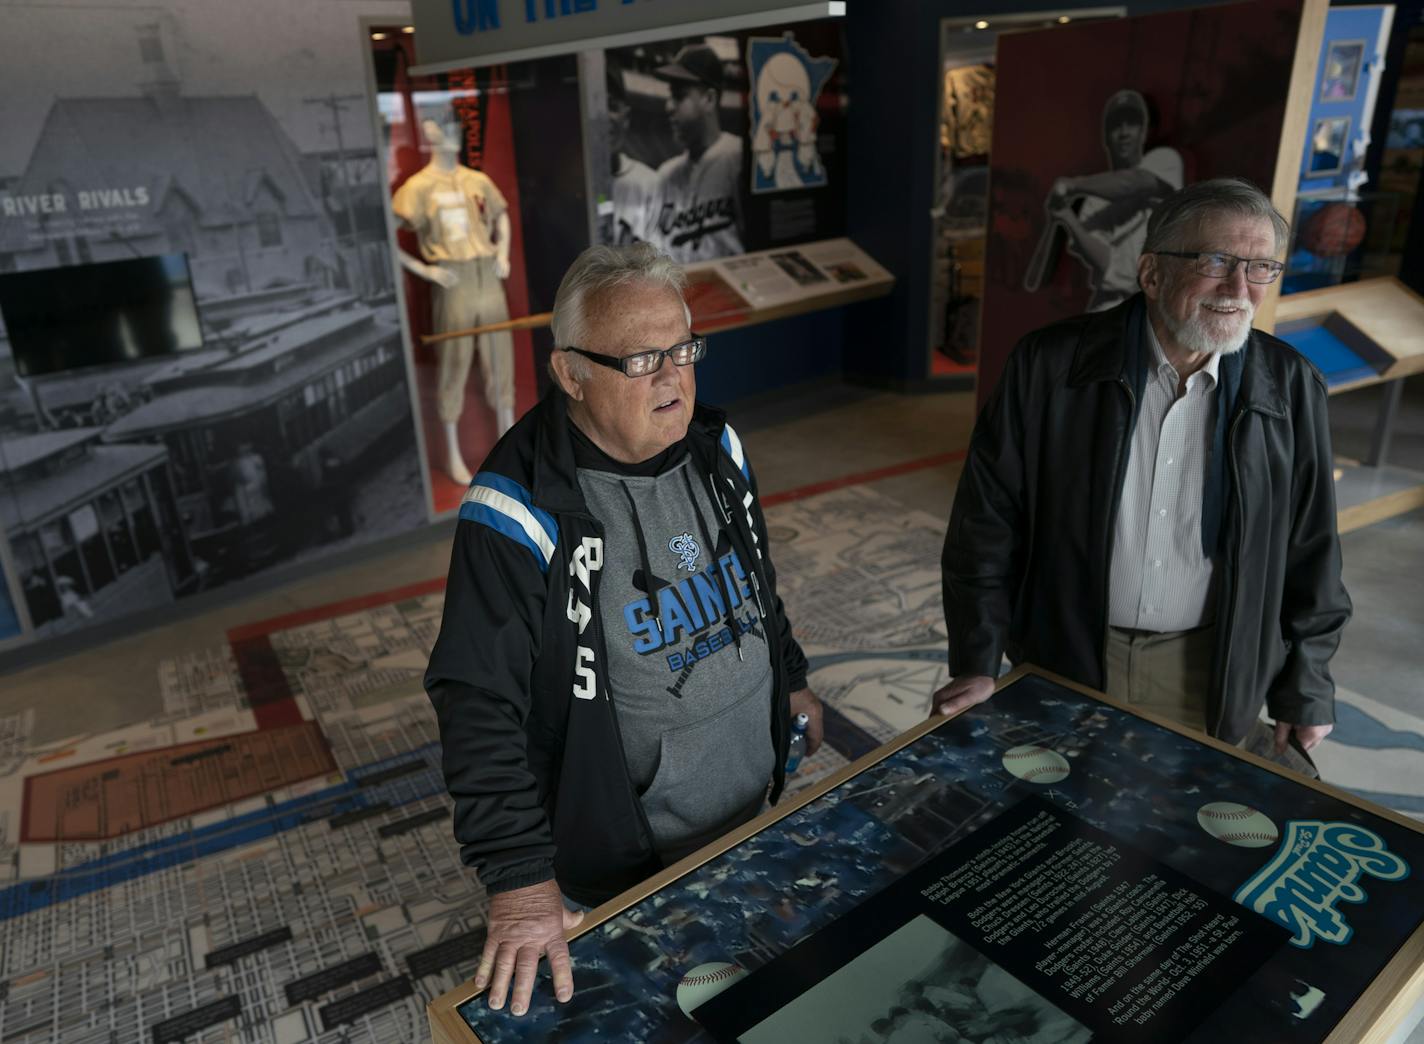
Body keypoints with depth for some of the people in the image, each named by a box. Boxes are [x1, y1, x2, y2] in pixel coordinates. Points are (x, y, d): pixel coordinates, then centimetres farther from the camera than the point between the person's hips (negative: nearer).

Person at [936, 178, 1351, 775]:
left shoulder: (1291, 389, -5)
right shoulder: (1049, 366, -13)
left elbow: (1310, 550, 3)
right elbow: (987, 519, -9)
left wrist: (1305, 691, 6)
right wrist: (976, 663, -9)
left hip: (1209, 674, 2)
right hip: (1063, 658, -1)